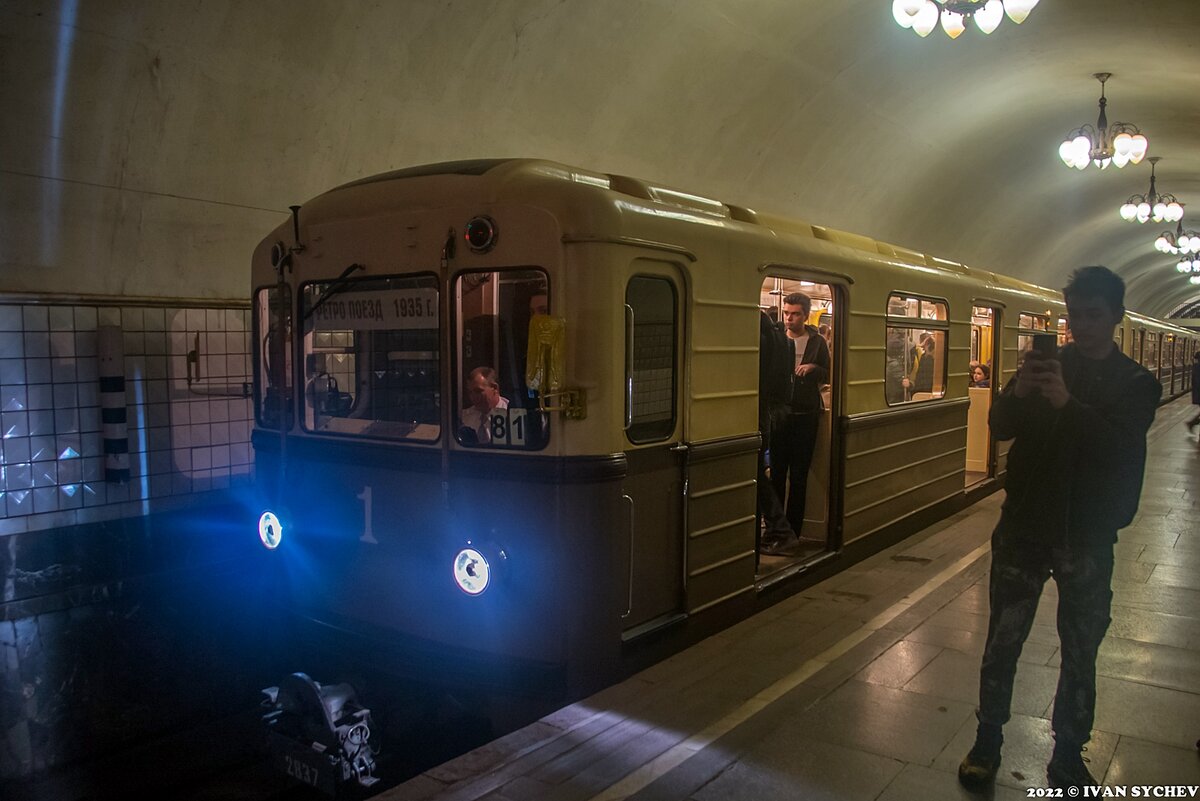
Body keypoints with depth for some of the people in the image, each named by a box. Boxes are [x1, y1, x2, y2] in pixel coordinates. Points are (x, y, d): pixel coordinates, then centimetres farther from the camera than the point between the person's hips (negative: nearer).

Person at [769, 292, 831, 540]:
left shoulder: (817, 342, 3)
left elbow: (828, 376, 7)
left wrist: (814, 368, -13)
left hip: (806, 415, 0)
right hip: (780, 412, 0)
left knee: (799, 475, 5)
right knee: (777, 471, 4)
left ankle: (793, 530, 12)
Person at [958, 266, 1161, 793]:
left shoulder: (1136, 384, 0)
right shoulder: (1046, 364, 4)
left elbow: (1121, 447, -18)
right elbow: (1000, 427, -7)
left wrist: (1068, 404, -34)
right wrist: (1018, 392, -28)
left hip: (1087, 538, 0)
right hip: (1023, 526, 1)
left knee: (1081, 655, 9)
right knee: (1002, 643, 5)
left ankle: (1067, 758, 26)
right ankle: (986, 744, 21)